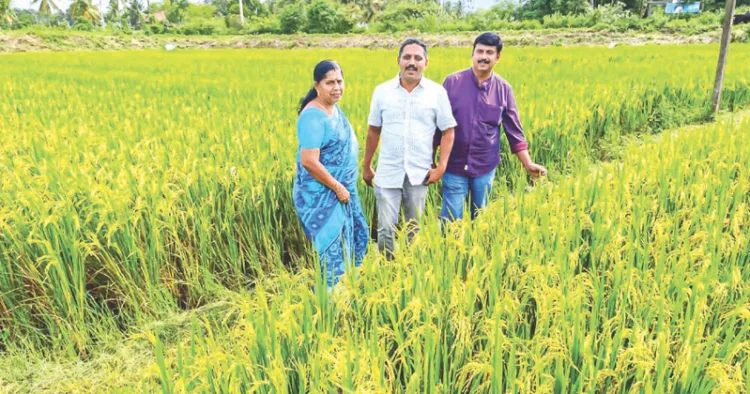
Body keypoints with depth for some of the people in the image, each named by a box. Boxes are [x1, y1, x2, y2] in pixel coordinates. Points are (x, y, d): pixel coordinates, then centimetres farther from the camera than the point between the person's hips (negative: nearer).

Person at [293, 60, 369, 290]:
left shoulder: (334, 108, 7)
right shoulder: (313, 116, -21)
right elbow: (309, 161, -27)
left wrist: (343, 187, 14)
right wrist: (338, 188, -19)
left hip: (342, 190, 10)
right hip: (321, 195, -10)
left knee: (356, 236, 20)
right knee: (333, 250, -3)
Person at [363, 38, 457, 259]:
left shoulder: (437, 92, -2)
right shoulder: (382, 91, 2)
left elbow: (448, 131, 1)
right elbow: (373, 131, 9)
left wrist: (441, 167, -7)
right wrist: (366, 167, 12)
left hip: (419, 174, 0)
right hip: (388, 173, 0)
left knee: (414, 230, 12)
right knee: (386, 228, 0)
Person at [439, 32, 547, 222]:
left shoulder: (504, 89, -1)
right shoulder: (452, 82, -6)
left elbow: (514, 130, 5)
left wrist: (528, 164, -1)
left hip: (485, 168, 2)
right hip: (454, 166, -2)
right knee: (451, 221, 3)